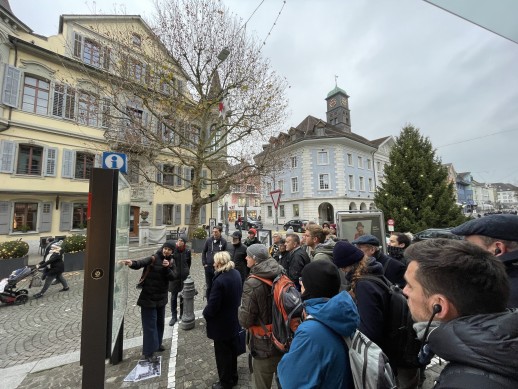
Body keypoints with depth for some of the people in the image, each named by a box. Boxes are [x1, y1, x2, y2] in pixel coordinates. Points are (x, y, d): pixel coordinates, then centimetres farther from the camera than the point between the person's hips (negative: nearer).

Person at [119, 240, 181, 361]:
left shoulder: (171, 262, -1)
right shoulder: (153, 258, -17)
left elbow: (173, 277, -9)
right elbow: (141, 263, -34)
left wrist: (167, 268, -25)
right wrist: (132, 263, -54)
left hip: (161, 297, 6)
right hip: (148, 297, -6)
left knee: (160, 322, 21)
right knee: (150, 324, 2)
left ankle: (157, 343, 42)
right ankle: (148, 352, 18)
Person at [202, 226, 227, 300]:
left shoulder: (223, 241, -7)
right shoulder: (209, 240, -6)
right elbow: (203, 252, 5)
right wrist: (204, 263, 0)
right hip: (208, 267, 1)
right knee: (208, 286, 14)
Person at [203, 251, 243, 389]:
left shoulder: (219, 280, -32)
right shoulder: (236, 274, -7)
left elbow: (213, 305, -25)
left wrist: (205, 313, -5)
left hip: (222, 324, -8)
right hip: (234, 320, 8)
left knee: (223, 354, 16)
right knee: (232, 351, 26)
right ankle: (233, 377, 47)